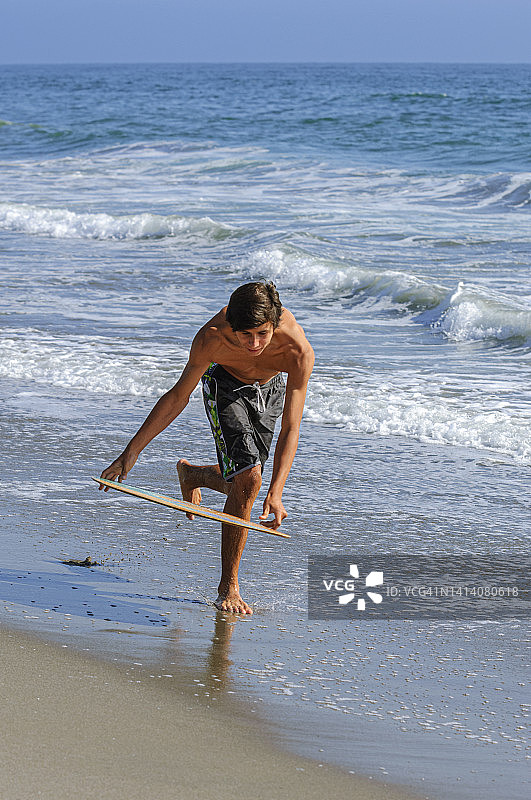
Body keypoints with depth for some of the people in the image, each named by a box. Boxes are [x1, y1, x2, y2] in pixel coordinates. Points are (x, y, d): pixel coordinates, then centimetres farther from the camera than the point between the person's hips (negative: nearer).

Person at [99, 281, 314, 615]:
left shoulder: (298, 350, -41)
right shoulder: (211, 338, -39)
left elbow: (291, 428, -37)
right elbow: (177, 397, -24)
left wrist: (275, 493, -46)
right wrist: (131, 452, -23)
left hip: (270, 389, 2)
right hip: (224, 384, -2)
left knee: (242, 483, 12)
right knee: (246, 481, -17)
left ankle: (191, 474, 48)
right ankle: (228, 587, -5)